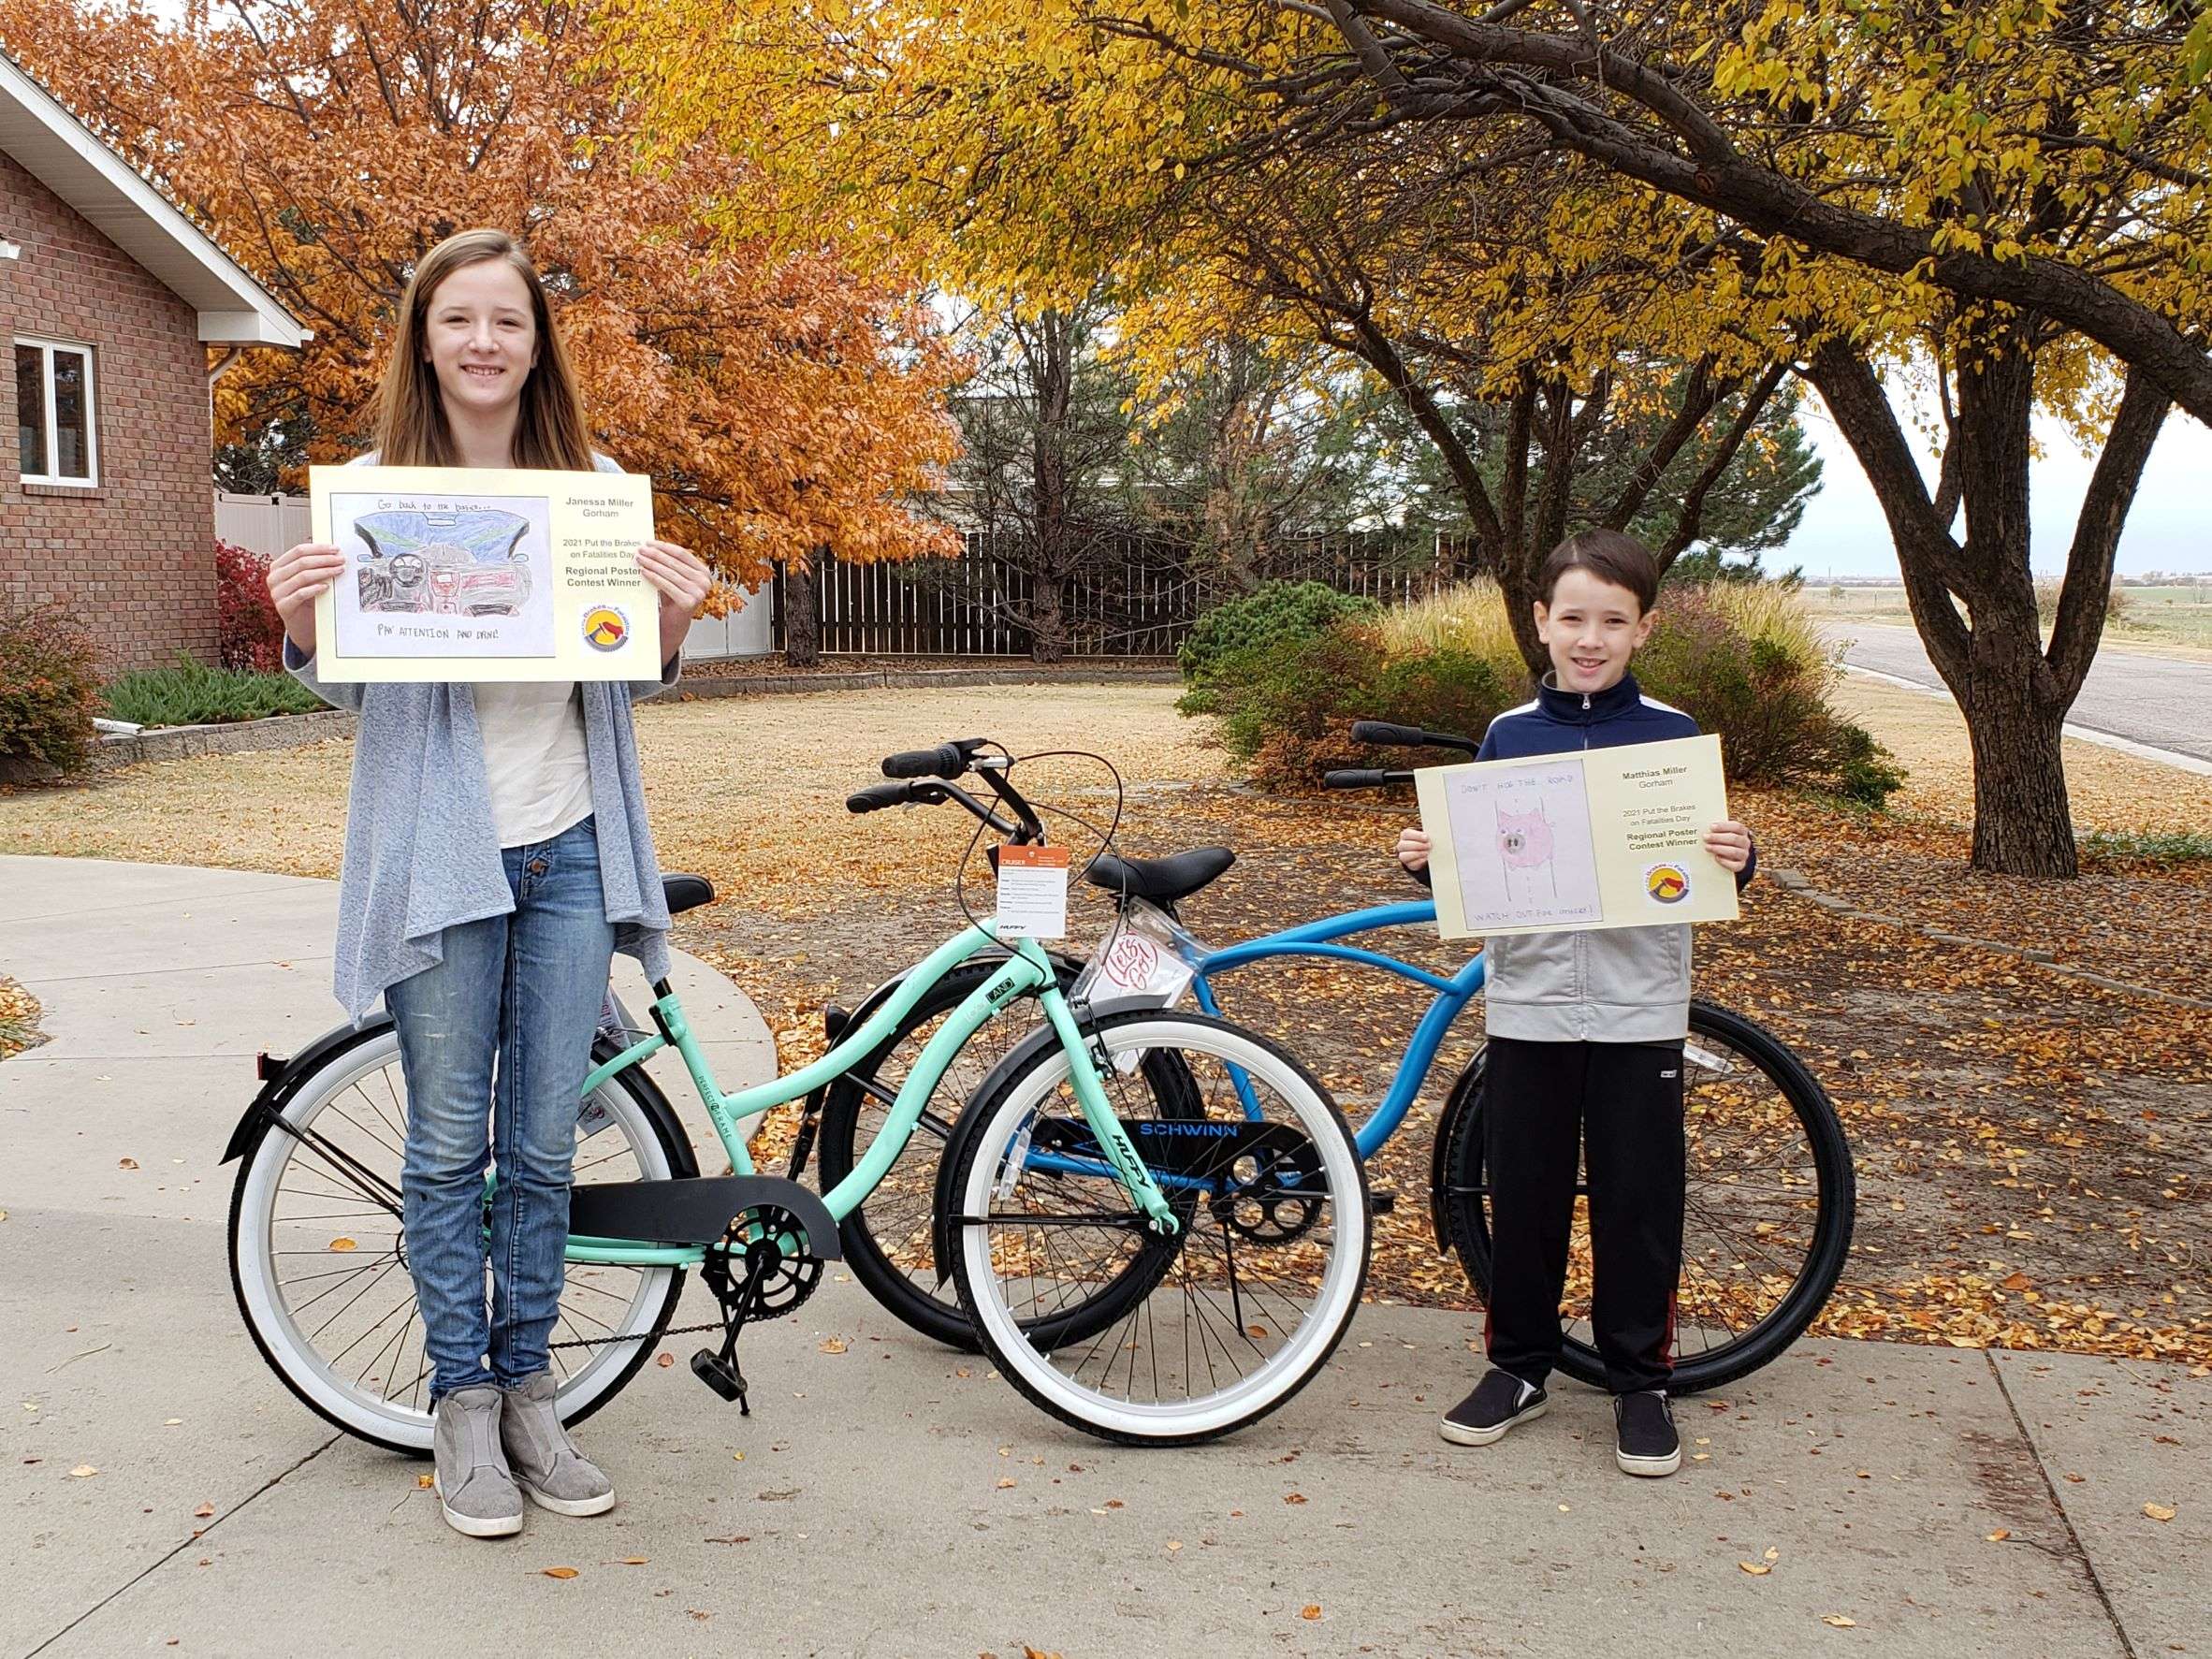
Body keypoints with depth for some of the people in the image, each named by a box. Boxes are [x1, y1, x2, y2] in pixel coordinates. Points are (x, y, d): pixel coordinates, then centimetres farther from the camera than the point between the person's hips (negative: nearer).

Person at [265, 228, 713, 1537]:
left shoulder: (592, 482, 4)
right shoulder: (374, 489, -1)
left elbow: (633, 677, 7)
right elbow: (346, 688, 1)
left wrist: (673, 619, -13)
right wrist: (303, 629, -20)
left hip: (569, 851, 2)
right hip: (439, 853, -2)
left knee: (544, 1145, 10)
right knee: (450, 1145, 6)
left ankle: (529, 1392, 24)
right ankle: (463, 1401, 21)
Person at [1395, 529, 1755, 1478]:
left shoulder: (1673, 736, -1)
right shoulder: (1508, 736, 3)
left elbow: (1700, 868, 1)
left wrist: (1735, 859, -20)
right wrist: (1426, 861, -11)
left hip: (1639, 1009, -1)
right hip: (1528, 1004, 1)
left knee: (1639, 1200, 6)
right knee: (1524, 1195, 8)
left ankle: (1640, 1381, 21)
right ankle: (1518, 1365, 25)